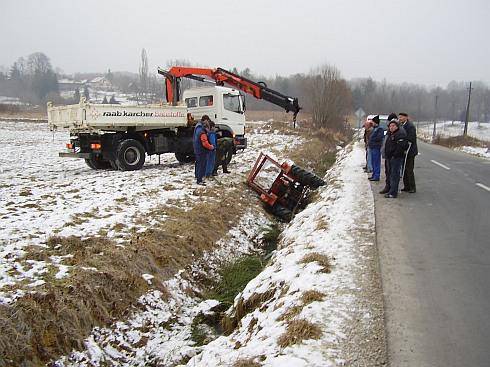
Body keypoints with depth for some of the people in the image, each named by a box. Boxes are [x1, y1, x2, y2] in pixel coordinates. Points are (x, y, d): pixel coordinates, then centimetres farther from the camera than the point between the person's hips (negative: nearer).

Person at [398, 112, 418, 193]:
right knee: (404, 170, 13)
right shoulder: (402, 126, 12)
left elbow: (411, 139, -21)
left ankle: (412, 188, 7)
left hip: (410, 152, -9)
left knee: (409, 170, -3)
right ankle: (406, 186, 22)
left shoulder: (410, 126, -15)